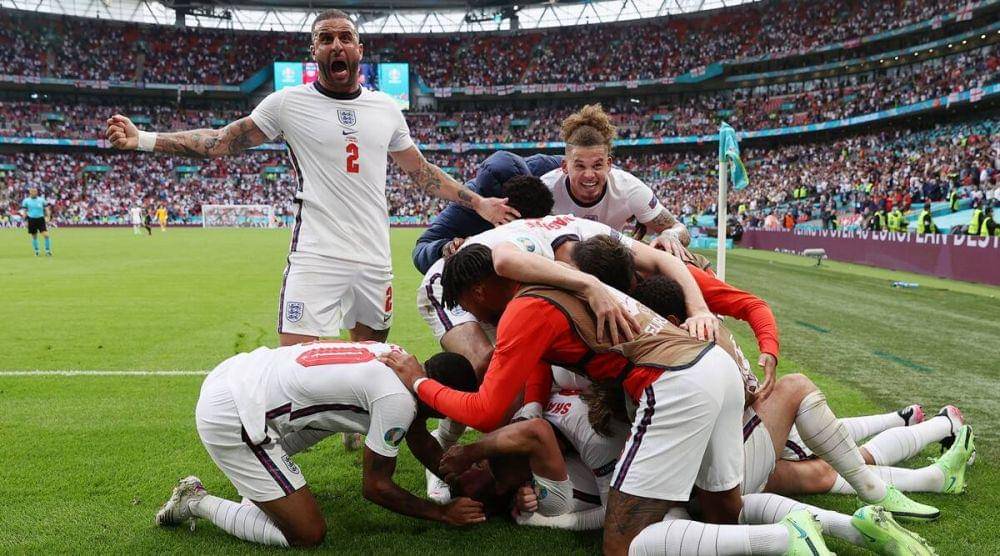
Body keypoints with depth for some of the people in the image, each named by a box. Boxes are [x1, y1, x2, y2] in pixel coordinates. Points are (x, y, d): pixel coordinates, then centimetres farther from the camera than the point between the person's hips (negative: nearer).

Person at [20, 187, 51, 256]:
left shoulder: (41, 200, 2)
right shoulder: (26, 200, 2)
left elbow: (46, 208, 6)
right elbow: (24, 209, 7)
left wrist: (48, 213, -11)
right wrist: (24, 214, -9)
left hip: (40, 219, -1)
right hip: (31, 220, 1)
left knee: (46, 235, -13)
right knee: (34, 236, 8)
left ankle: (47, 250, 0)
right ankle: (36, 251, 24)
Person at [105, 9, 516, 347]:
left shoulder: (385, 108, 10)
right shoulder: (290, 102, 0)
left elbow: (420, 170, 19)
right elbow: (222, 141, 3)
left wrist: (479, 203, 17)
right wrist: (143, 140, -6)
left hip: (375, 259, 4)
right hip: (316, 257, -4)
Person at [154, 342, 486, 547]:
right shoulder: (397, 401, -18)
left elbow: (420, 440, 22)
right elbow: (375, 487, -6)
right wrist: (444, 514, 3)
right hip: (229, 418, -9)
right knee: (308, 535, -3)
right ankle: (196, 502, 8)